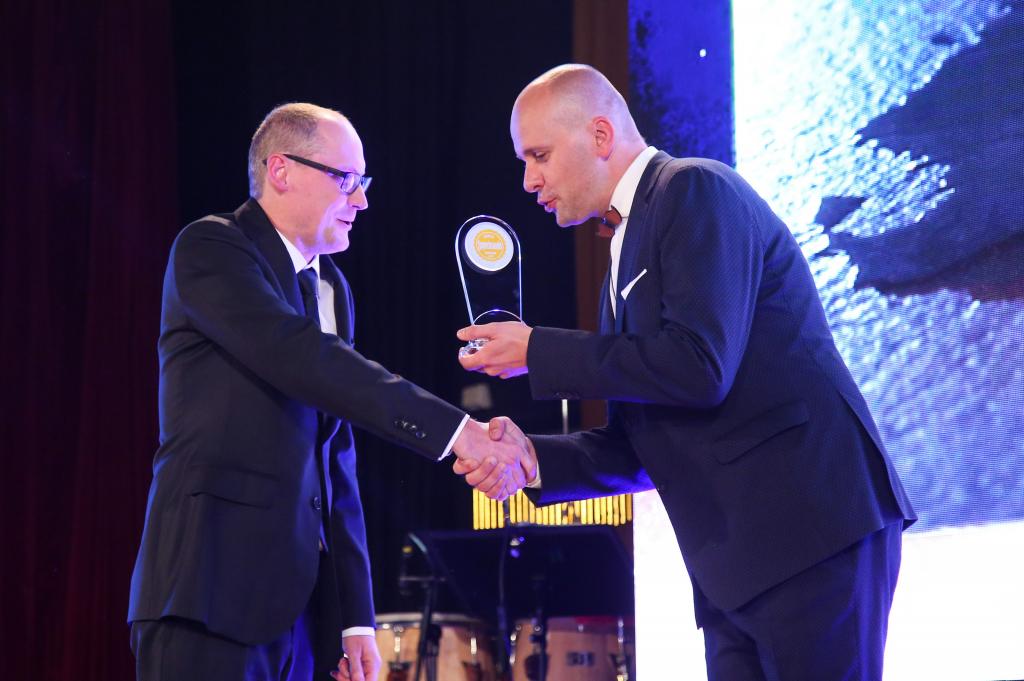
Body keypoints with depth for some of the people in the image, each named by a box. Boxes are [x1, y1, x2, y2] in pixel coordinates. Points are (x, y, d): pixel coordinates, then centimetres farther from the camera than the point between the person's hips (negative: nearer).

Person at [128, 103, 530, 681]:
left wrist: (354, 617, 12)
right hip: (213, 590, -7)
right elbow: (301, 359, -20)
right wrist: (454, 430, -25)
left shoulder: (331, 289, 18)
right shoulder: (211, 249, -5)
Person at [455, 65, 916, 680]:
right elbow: (641, 448, 21)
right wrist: (532, 458, 4)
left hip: (812, 528, -9)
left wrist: (538, 352, -11)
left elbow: (698, 367, -20)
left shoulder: (697, 190, -7)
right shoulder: (626, 257, 21)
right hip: (735, 561, 9)